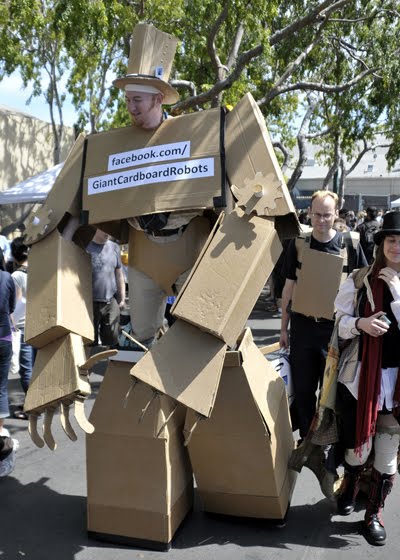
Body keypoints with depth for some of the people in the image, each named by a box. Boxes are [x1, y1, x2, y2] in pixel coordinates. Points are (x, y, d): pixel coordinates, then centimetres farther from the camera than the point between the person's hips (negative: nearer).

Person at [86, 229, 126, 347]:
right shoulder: (85, 247, -7)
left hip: (111, 302, 3)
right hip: (89, 303, -3)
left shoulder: (114, 247, 6)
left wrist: (122, 298, 14)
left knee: (111, 340, 7)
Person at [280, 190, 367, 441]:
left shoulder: (349, 243, -4)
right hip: (303, 325, 2)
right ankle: (306, 437, 29)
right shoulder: (298, 243, 1)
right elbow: (289, 286, 7)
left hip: (335, 326, -1)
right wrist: (284, 327, 8)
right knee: (303, 387, 11)